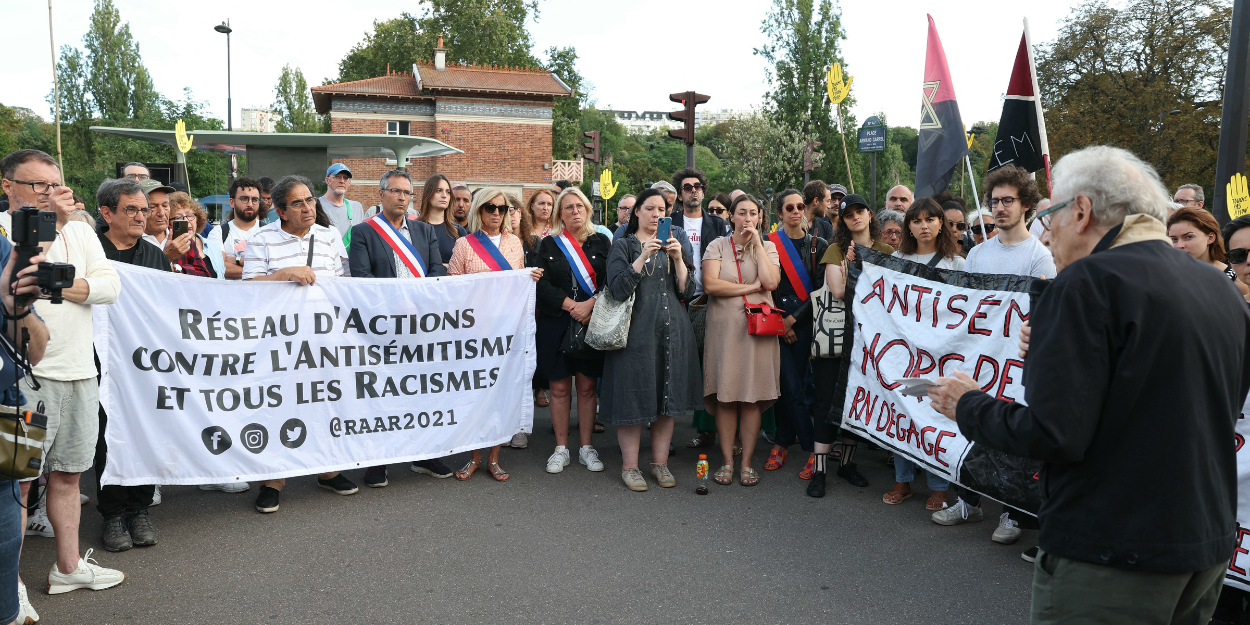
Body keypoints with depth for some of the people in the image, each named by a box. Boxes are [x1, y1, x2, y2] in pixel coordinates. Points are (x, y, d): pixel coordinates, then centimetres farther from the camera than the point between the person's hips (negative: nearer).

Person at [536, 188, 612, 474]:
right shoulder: (549, 244, 7)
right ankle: (561, 449, 14)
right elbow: (542, 285, -3)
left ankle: (586, 448, 15)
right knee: (560, 388, 3)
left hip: (593, 324, 0)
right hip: (556, 324, 0)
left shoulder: (601, 242, 7)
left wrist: (590, 305, -17)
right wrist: (572, 305, -14)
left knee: (587, 386, 4)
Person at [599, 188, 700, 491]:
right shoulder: (623, 245, 2)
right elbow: (618, 290, -12)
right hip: (637, 331, -4)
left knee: (667, 397, 7)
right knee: (634, 395, -2)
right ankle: (629, 465, 10)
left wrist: (678, 259, -9)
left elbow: (687, 292, 5)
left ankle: (660, 462, 19)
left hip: (672, 331, 4)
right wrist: (643, 257, -19)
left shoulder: (671, 245, 15)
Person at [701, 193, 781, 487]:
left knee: (752, 398, 1)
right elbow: (710, 284, -9)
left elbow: (771, 282, -9)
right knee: (725, 397, 0)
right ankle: (727, 461, 11)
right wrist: (751, 287, -7)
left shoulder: (767, 247, 10)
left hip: (758, 328, 1)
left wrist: (757, 242, -5)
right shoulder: (718, 246, 6)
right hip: (724, 327, 0)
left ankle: (747, 463, 10)